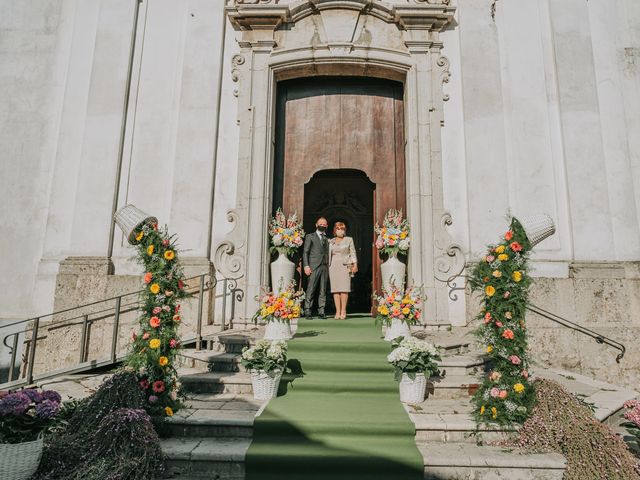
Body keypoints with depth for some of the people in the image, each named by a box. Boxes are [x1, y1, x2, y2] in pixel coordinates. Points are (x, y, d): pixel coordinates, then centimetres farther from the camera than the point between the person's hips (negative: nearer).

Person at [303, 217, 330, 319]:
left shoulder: (327, 239, 22)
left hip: (325, 267, 4)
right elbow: (305, 252, 2)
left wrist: (328, 267, 5)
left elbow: (327, 254, 17)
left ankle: (321, 311, 4)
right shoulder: (310, 237, 10)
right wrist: (306, 266, -9)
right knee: (310, 290, -7)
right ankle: (307, 312, -4)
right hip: (314, 267, -4)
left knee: (323, 291, 1)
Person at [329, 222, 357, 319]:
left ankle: (343, 311, -6)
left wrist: (355, 265, -6)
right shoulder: (330, 241, 14)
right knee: (335, 289, -2)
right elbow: (328, 255, 16)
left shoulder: (349, 240, 8)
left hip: (345, 266, -2)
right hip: (333, 266, 2)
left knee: (344, 288, -9)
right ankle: (337, 311, -1)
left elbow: (353, 253, 4)